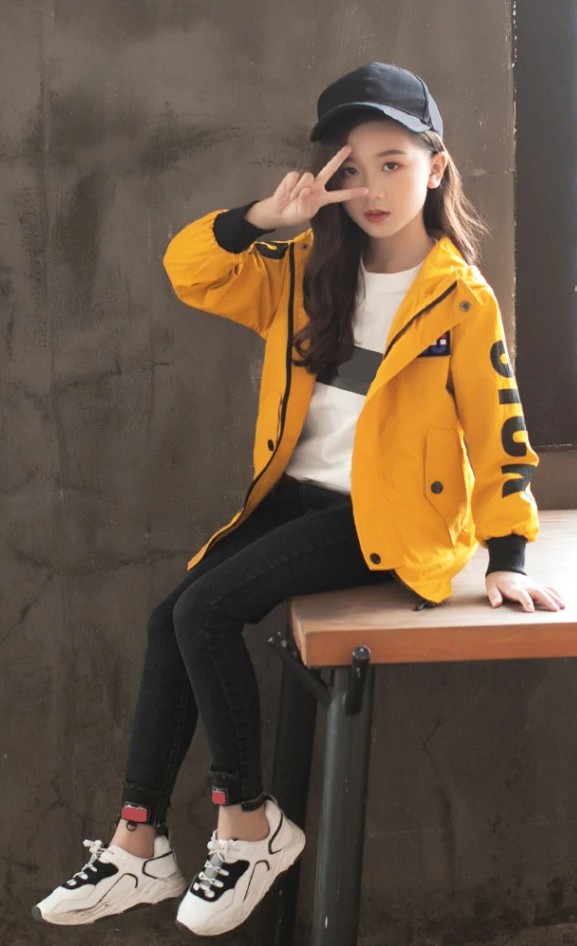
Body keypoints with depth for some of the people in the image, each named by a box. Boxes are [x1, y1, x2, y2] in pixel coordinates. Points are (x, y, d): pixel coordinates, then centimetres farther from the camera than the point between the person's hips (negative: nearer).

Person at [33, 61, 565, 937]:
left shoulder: (462, 299, -9)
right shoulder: (311, 274, 6)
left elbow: (496, 427, -6)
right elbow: (191, 272, 2)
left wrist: (506, 555, -8)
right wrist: (267, 215, -14)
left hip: (383, 512, -6)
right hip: (297, 492, 6)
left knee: (206, 610, -21)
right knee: (171, 620, -7)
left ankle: (250, 823, -3)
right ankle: (140, 844, 4)